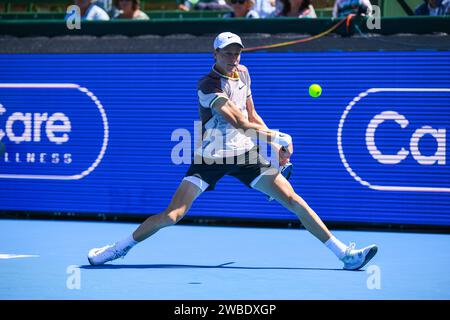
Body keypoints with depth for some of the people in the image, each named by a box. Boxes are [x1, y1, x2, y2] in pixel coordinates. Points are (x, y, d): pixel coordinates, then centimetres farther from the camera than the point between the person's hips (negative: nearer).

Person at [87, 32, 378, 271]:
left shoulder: (242, 74, 7)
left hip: (245, 154, 5)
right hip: (210, 158, -5)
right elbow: (241, 123, -20)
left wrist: (275, 146, 6)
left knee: (292, 199, -6)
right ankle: (119, 248, 7)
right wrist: (279, 137, -14)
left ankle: (344, 254, -5)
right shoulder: (208, 85, -16)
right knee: (172, 215, -13)